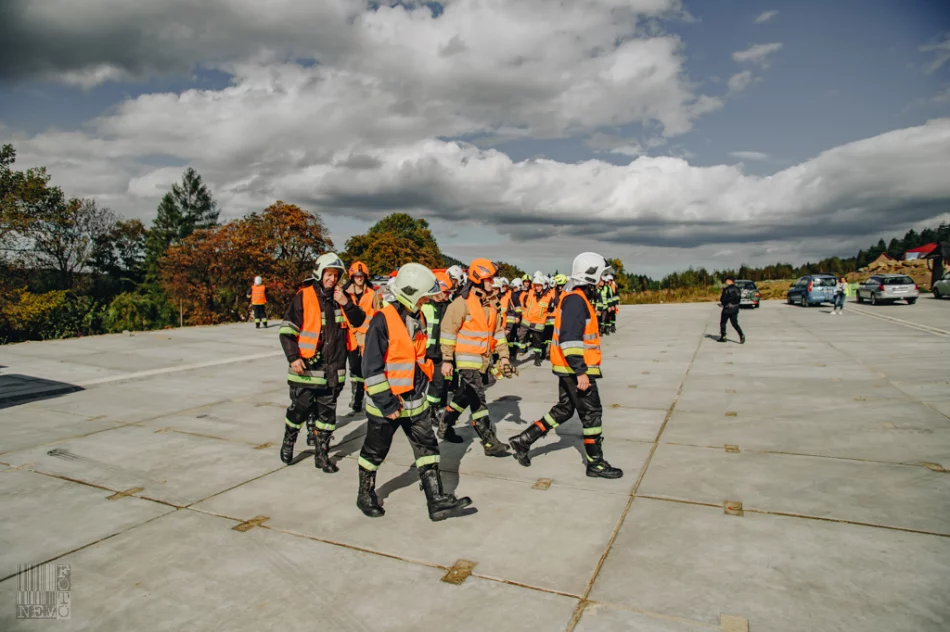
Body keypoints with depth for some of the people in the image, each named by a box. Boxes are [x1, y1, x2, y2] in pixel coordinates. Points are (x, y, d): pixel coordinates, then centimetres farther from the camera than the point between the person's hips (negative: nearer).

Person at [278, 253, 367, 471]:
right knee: (299, 409, 7)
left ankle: (322, 453, 23)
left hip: (334, 369, 4)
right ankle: (288, 441, 34)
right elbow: (286, 330, -9)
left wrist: (346, 304, -11)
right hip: (306, 367, -4)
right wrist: (293, 357, -17)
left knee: (327, 412, 10)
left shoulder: (341, 296, 7)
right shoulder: (304, 297, -9)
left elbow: (359, 321, 4)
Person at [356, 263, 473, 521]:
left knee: (427, 448, 6)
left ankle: (437, 502, 12)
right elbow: (372, 366, -21)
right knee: (375, 452, 13)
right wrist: (386, 403, -20)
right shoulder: (383, 320, -20)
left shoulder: (418, 318, 5)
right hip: (386, 404, -6)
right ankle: (366, 495, 35)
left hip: (415, 401, 7)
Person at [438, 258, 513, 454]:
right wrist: (446, 360, -15)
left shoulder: (490, 303, 9)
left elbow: (498, 330, 14)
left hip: (482, 360, 8)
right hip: (467, 360, -8)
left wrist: (503, 356, 10)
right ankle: (490, 443, -1)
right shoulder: (462, 302, -15)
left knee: (465, 396, 18)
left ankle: (445, 427, 36)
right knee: (478, 401, -6)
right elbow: (448, 332, -14)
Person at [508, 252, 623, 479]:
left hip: (569, 367, 10)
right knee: (592, 412, 2)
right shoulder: (576, 300, -19)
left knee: (564, 410, 17)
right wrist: (581, 372, -26)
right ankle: (596, 464, 15)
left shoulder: (577, 297, 14)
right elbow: (570, 339, -27)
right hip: (576, 369, -10)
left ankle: (523, 440, 20)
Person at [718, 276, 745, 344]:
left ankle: (723, 337, 13)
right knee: (735, 324, 9)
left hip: (727, 309, -6)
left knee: (723, 323, 10)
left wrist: (720, 297, 7)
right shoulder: (737, 289, 5)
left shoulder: (726, 289, -14)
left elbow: (723, 300, -14)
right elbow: (739, 299, 11)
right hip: (735, 309, 6)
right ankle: (741, 335, -10)